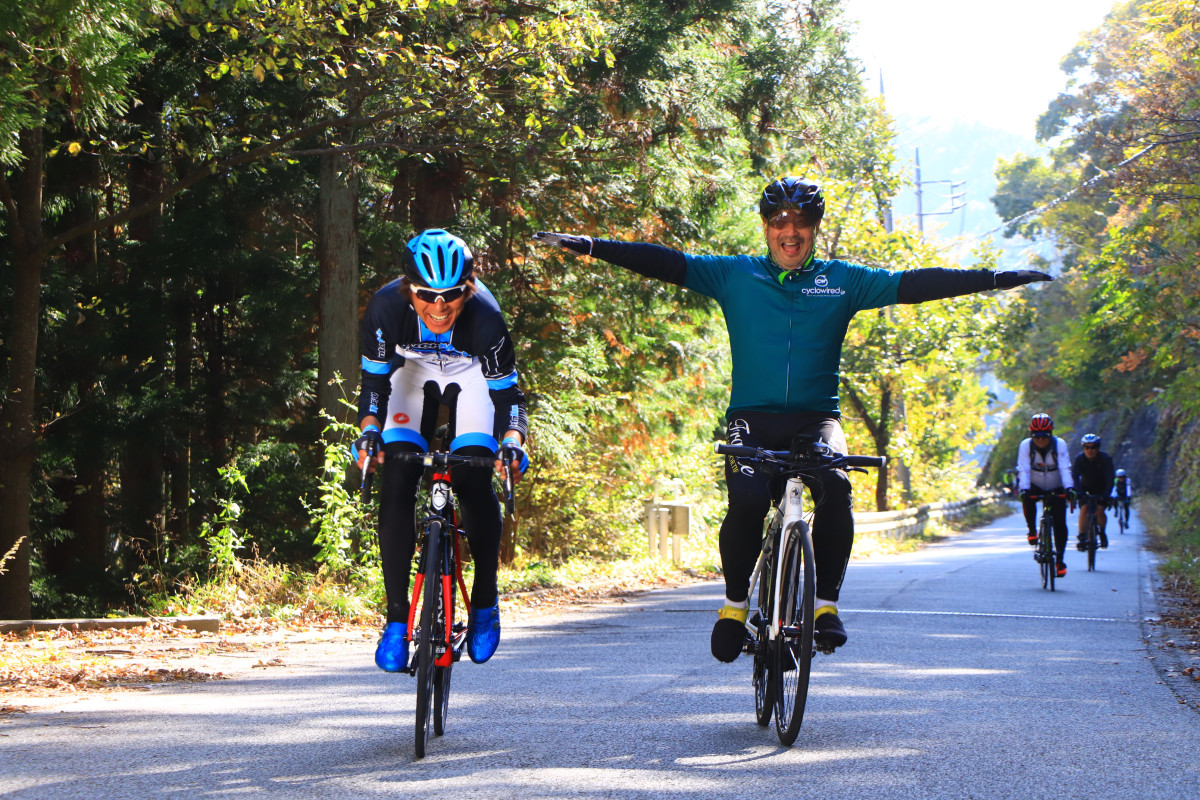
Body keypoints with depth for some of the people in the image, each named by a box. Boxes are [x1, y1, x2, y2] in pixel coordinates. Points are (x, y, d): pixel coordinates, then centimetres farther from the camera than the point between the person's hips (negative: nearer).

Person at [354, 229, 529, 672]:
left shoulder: (485, 317, -36)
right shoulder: (386, 307, -33)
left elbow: (506, 390, -26)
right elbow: (374, 379, -19)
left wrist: (513, 440, -42)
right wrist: (369, 431, -34)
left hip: (470, 375, -1)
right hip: (412, 372, 1)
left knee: (474, 483, -19)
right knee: (396, 485, -14)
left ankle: (485, 602, 1)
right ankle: (397, 618, -4)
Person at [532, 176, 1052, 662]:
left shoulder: (844, 282, 10)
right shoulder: (735, 276, 9)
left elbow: (913, 284, 6)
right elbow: (666, 264, 3)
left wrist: (996, 280, -2)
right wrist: (590, 247, -6)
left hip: (816, 418, 1)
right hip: (752, 419, -1)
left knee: (835, 490, -30)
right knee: (747, 498, -28)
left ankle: (826, 602, -14)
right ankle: (735, 603, -4)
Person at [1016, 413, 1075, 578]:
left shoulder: (1059, 445, -17)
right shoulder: (1025, 445, -17)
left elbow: (1065, 469, -25)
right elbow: (1023, 470, -25)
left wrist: (1069, 488, -41)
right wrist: (1023, 489, -41)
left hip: (1055, 490, 0)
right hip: (1035, 487, 0)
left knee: (1060, 524, -12)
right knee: (1027, 499, -35)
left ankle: (1060, 559, -2)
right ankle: (1032, 530, -14)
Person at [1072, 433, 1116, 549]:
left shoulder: (1105, 458, -24)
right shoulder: (1079, 459, -22)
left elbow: (1110, 478, -30)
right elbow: (1075, 477, -30)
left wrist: (1106, 494, -44)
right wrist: (1078, 492, -47)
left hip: (1101, 488, -1)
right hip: (1085, 487, 1)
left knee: (1099, 510, -19)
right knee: (1084, 509, -20)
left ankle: (1102, 534, 7)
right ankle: (1082, 538, -14)